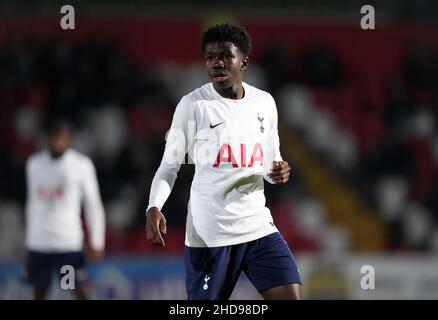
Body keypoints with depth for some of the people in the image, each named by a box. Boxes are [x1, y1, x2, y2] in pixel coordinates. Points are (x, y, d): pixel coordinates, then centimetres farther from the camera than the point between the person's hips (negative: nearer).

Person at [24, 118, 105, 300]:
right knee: (39, 293, 8)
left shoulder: (81, 164, -4)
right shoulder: (34, 163, 8)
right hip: (38, 242, 4)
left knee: (81, 291, -13)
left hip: (69, 242, -4)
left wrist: (96, 243, -7)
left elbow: (93, 205, -2)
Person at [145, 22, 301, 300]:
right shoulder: (193, 105, -5)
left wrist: (279, 172, -5)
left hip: (259, 226, 4)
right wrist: (154, 208, -19)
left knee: (290, 295, -7)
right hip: (209, 233, -4)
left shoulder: (265, 103, 8)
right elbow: (170, 165, -2)